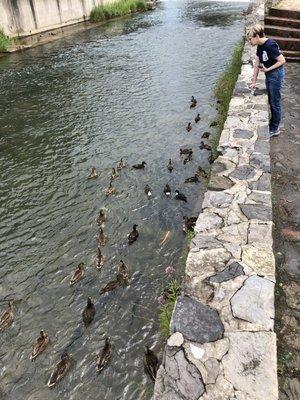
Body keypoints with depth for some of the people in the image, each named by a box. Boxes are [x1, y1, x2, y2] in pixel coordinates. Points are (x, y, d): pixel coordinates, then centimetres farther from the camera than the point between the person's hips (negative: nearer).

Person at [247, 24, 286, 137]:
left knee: (275, 103, 2)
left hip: (276, 74, -9)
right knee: (271, 101, 18)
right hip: (269, 75, 9)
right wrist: (254, 82, 9)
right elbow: (257, 64, 8)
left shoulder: (270, 45, -24)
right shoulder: (260, 46, 4)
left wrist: (267, 69, -20)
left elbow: (282, 60, -22)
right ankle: (272, 124, 34)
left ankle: (274, 129, 13)